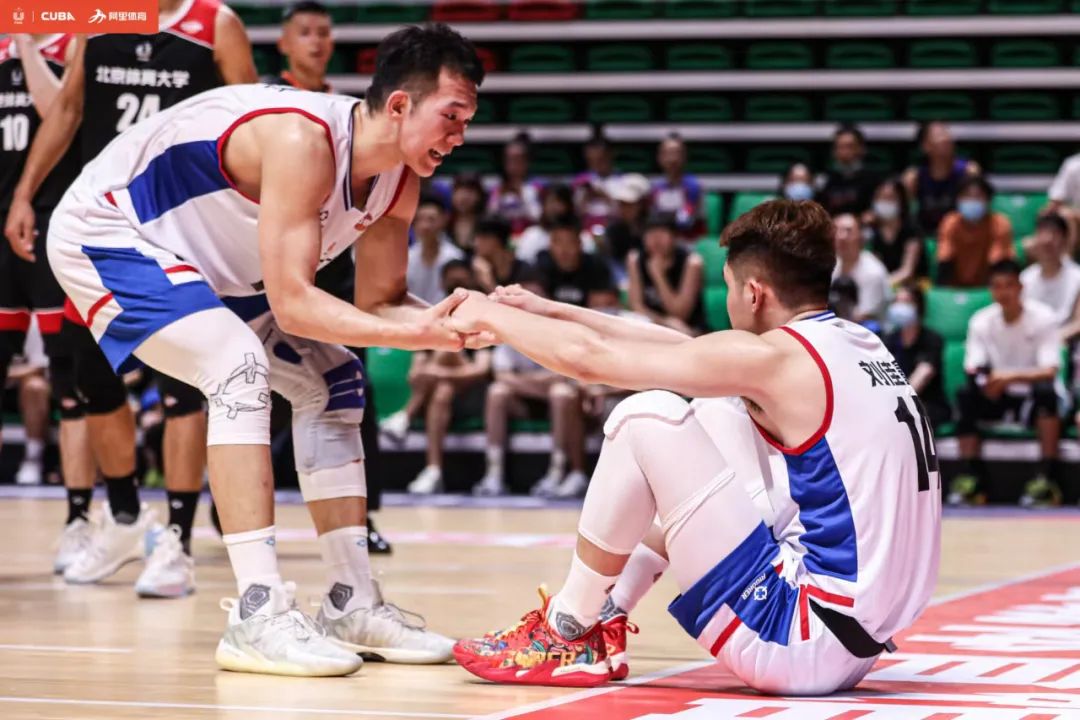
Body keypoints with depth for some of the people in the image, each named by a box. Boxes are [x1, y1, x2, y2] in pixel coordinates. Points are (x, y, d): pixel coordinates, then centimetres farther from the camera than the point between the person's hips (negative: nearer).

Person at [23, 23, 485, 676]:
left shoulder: (399, 181, -7)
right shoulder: (302, 140, -34)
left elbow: (378, 302, -1)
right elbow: (291, 302, -37)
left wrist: (455, 321, -21)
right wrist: (415, 336, -39)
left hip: (206, 265, 10)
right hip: (104, 235, -10)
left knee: (334, 383, 6)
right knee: (240, 368, -29)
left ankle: (353, 605, 9)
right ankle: (258, 616, -31)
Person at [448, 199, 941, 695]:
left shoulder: (776, 356, -13)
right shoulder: (854, 344, 12)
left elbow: (588, 356, -7)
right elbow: (688, 350, 22)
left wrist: (488, 315, 10)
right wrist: (553, 312, 25)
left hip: (798, 640, -9)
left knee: (647, 417, -7)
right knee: (720, 423, 23)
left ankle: (565, 636, 7)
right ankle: (604, 611, 27)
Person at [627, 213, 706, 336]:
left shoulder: (691, 261, -12)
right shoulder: (636, 260, -2)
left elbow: (679, 313, -15)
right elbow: (637, 306, -6)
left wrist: (658, 276, -21)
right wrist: (665, 321, -23)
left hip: (689, 329, -3)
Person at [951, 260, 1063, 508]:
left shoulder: (1043, 318, -12)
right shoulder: (981, 321, -2)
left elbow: (1049, 372, -22)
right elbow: (972, 368, -7)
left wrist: (1012, 377, -39)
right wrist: (981, 379, -32)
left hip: (1034, 401, -3)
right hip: (999, 398, 3)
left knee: (1045, 391, -36)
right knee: (965, 394, -25)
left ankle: (1048, 478, -34)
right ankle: (970, 478, -23)